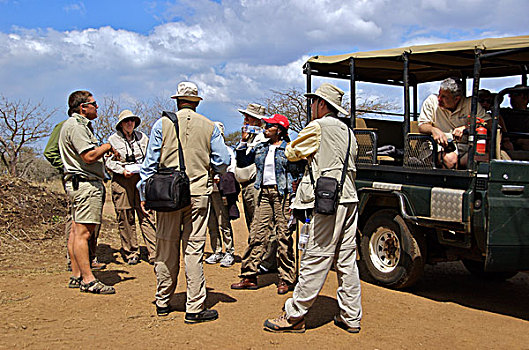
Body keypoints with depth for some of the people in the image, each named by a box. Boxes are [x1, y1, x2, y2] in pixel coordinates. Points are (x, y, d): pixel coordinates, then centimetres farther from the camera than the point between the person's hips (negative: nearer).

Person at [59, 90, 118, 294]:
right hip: (85, 183, -11)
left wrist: (106, 151, 12)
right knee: (83, 232, -11)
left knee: (78, 230, 12)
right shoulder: (76, 125, -13)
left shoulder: (80, 124, 22)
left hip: (79, 183, 11)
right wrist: (107, 147, -6)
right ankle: (88, 280, -11)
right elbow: (90, 156, -22)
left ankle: (76, 276, 17)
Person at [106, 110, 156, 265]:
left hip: (142, 178, 2)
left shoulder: (142, 137, 15)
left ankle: (153, 253, -7)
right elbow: (109, 161, 2)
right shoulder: (113, 139, 6)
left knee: (147, 216, -6)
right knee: (125, 218, 1)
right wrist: (122, 170, -13)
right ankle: (131, 254, 11)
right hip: (122, 180, -1)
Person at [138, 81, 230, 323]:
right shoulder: (209, 127, 4)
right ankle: (195, 308, 1)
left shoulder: (162, 124, 2)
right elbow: (222, 162, 3)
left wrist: (144, 194, 7)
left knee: (166, 249, 9)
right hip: (198, 194, 0)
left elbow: (150, 161, 2)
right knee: (194, 249, 0)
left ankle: (163, 303, 20)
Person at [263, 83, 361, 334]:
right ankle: (351, 317, 14)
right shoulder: (348, 132, 19)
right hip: (349, 199, 8)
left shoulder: (318, 127, -6)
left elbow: (291, 153, 2)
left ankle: (294, 316, -1)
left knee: (315, 260, -6)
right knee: (346, 260, 10)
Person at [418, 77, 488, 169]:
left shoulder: (470, 104, 1)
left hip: (467, 147, 1)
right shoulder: (432, 101, 2)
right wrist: (433, 130, -21)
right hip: (443, 146, -1)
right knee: (450, 159, -36)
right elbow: (422, 126, 2)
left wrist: (465, 128, -19)